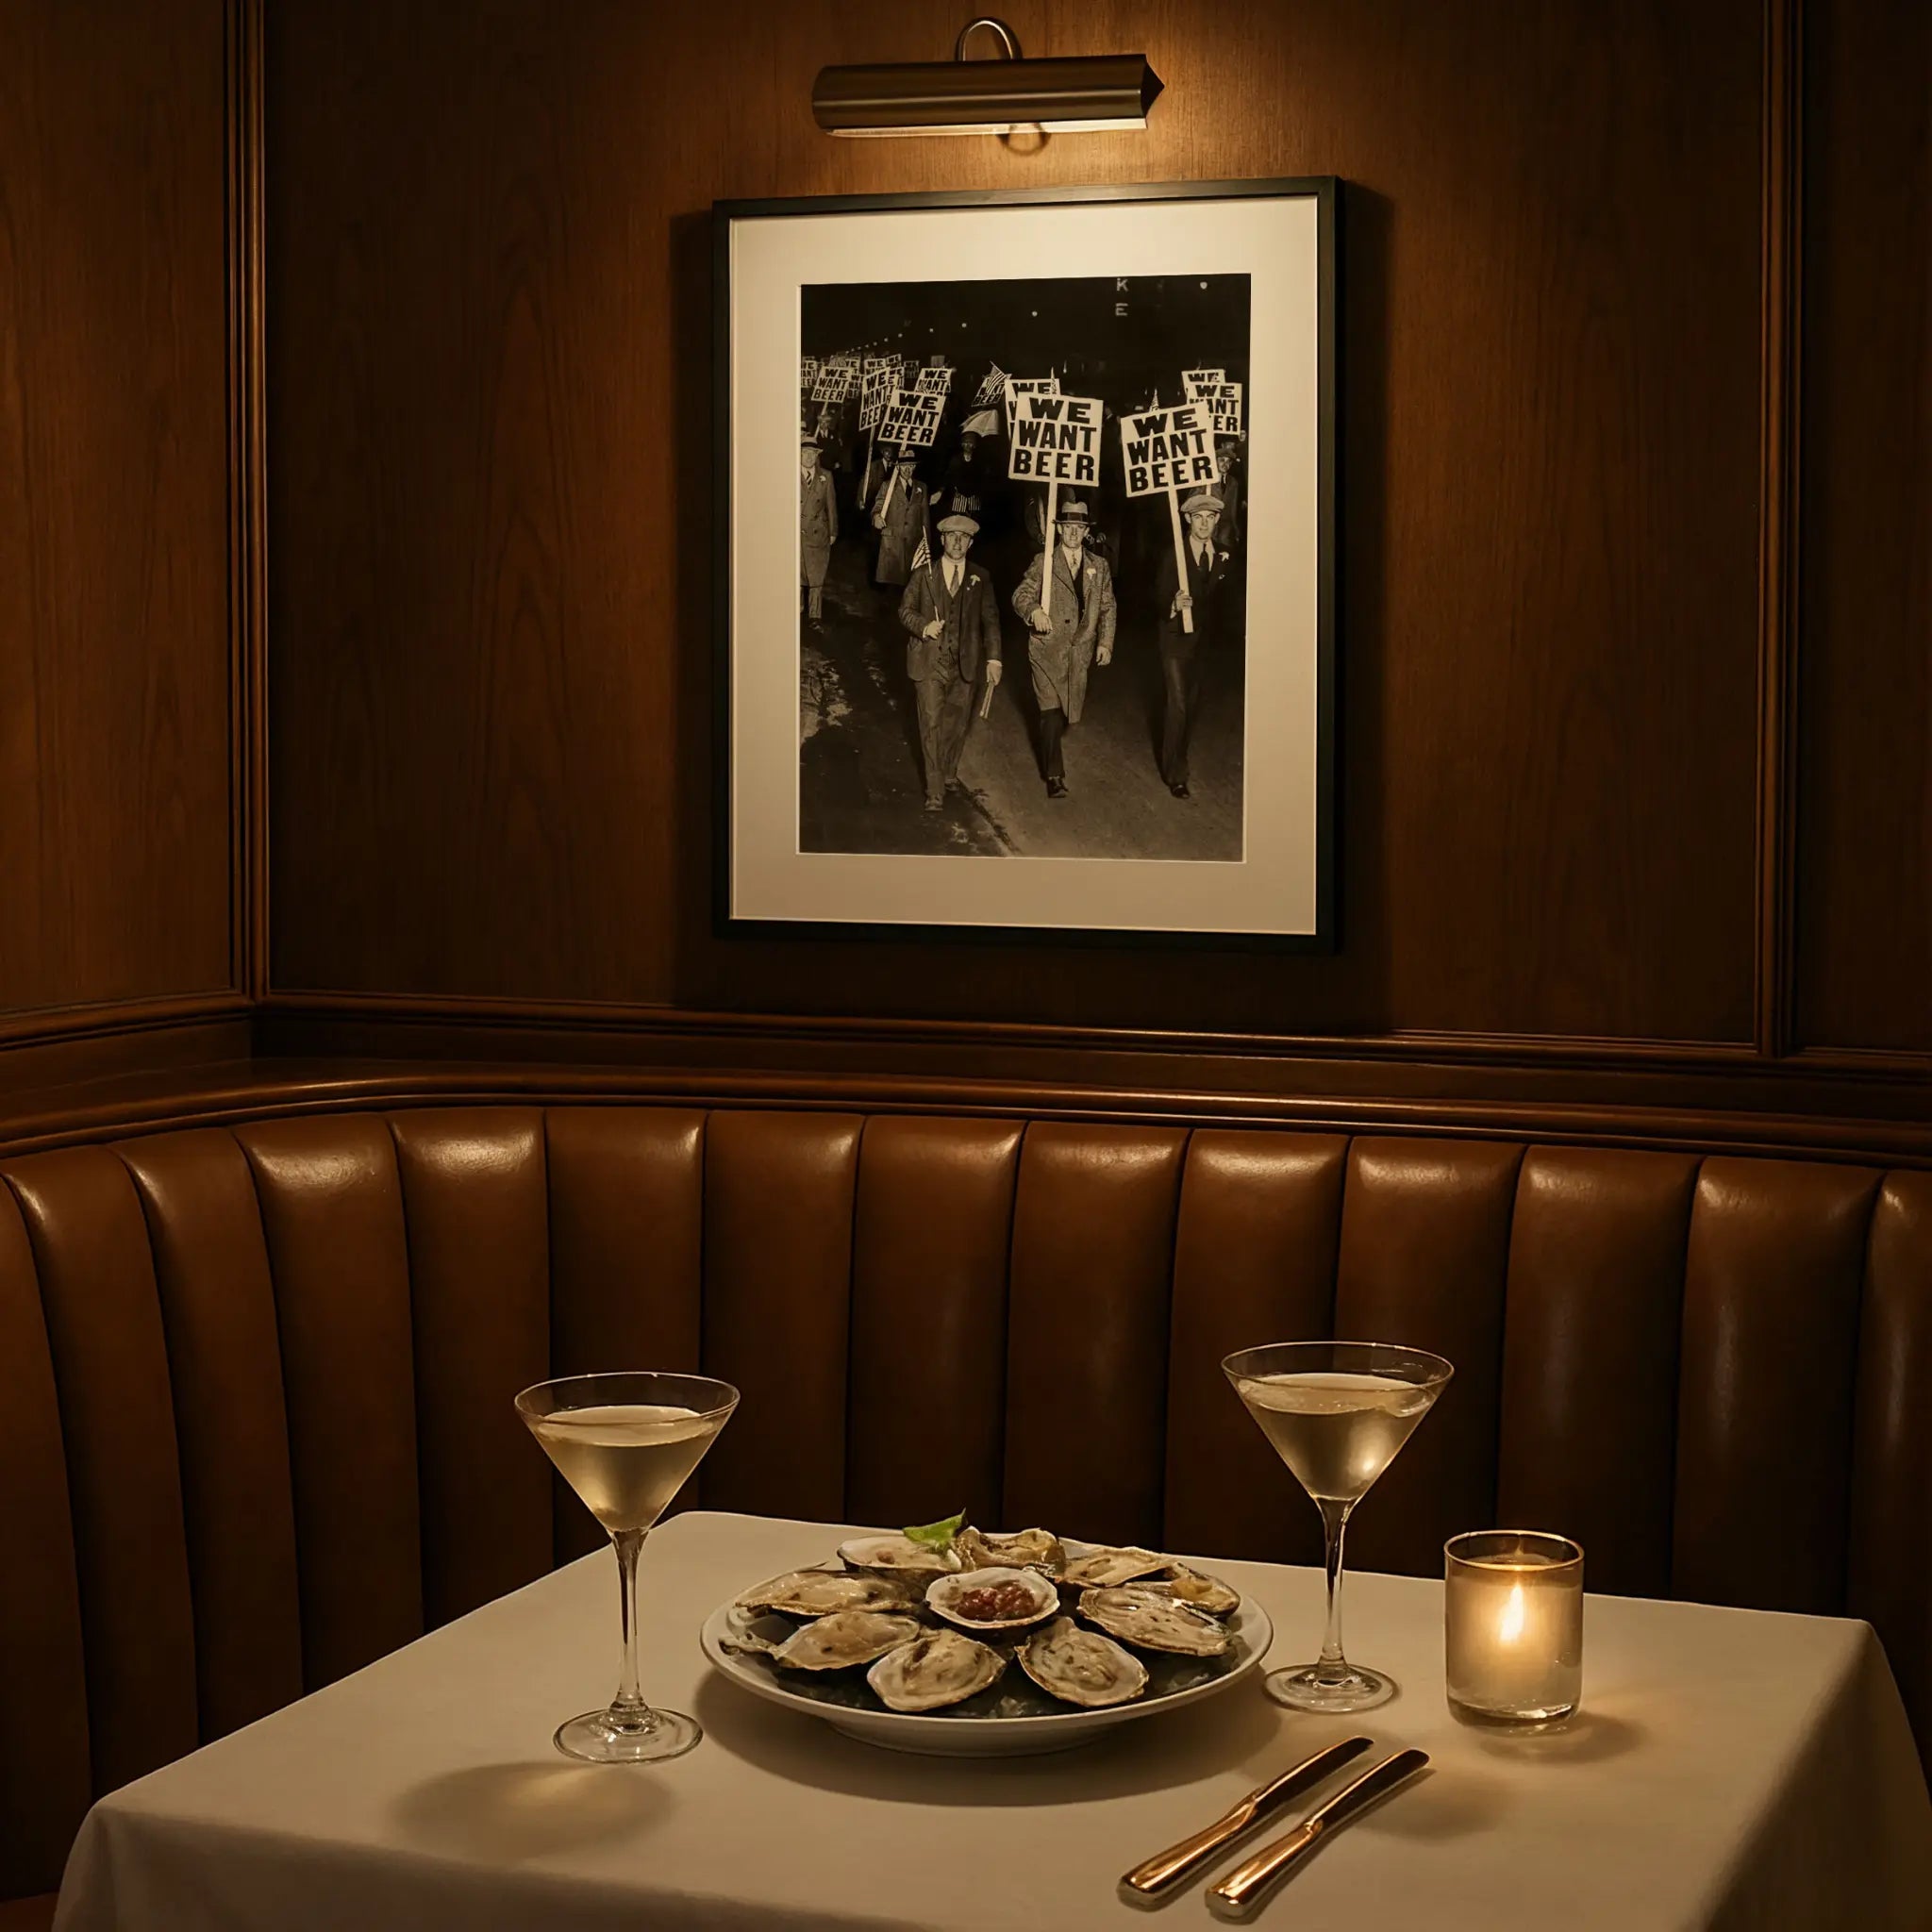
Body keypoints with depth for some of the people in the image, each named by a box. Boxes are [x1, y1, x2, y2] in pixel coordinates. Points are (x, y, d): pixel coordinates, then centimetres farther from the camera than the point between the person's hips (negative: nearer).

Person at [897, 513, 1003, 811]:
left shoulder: (980, 579, 7)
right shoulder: (923, 574, 3)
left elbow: (990, 619, 7)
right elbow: (905, 610, 5)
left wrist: (993, 657, -2)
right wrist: (925, 626, -16)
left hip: (964, 664, 2)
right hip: (929, 662, -2)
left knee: (957, 723, 9)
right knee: (932, 724, -7)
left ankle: (949, 772, 34)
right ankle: (935, 792, -5)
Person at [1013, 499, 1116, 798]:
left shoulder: (1099, 567, 10)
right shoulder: (1043, 563, 0)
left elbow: (1107, 608, 14)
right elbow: (1021, 595, -7)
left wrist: (1105, 642, 4)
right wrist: (1034, 610, -29)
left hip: (1080, 650, 4)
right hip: (1048, 649, -4)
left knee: (1069, 712, 9)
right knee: (1051, 713, -11)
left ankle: (1049, 747, 38)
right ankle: (1055, 776, -5)